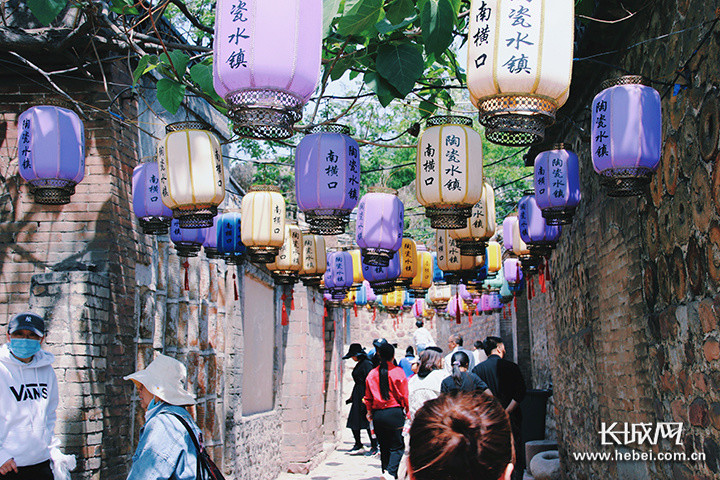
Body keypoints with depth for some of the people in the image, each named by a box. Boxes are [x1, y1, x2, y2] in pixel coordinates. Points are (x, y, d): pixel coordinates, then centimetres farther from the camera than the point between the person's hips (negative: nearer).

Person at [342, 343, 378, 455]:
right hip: (357, 398, 10)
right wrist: (352, 397, 25)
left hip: (364, 395, -10)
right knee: (353, 421, 8)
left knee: (368, 422, -4)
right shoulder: (359, 365, 16)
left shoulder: (367, 364, -13)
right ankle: (358, 446, 18)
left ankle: (374, 447, 5)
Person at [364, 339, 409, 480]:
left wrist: (370, 412, 24)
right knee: (397, 446, 2)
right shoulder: (398, 372, -6)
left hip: (377, 414, 4)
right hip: (394, 413, -4)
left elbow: (368, 397, 11)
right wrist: (407, 410, 8)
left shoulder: (372, 374, 6)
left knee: (384, 447, 15)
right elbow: (404, 395, -5)